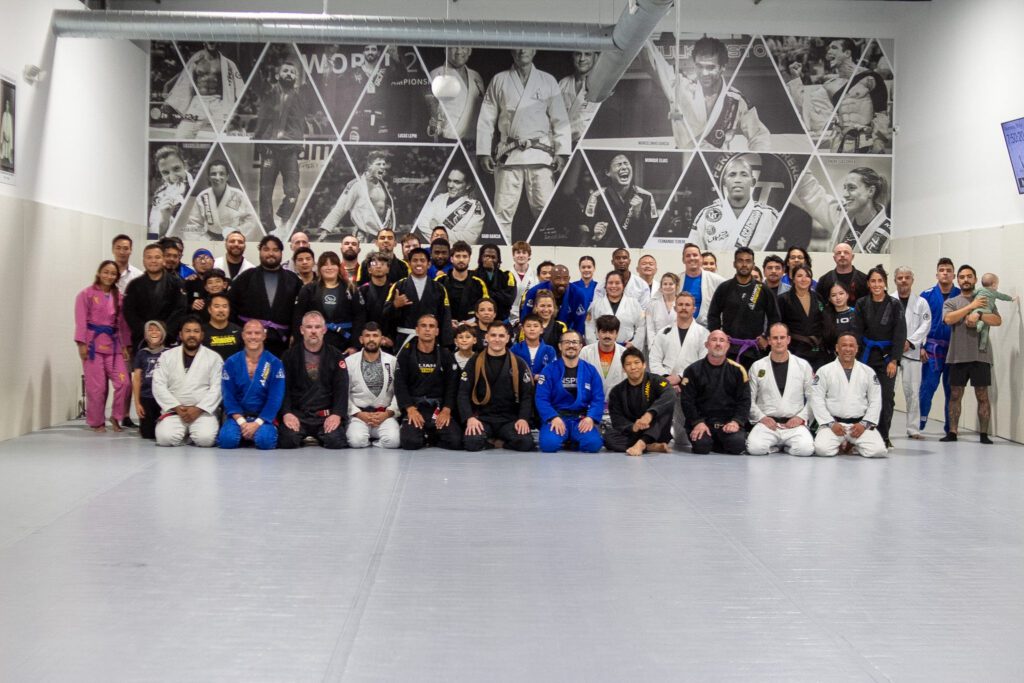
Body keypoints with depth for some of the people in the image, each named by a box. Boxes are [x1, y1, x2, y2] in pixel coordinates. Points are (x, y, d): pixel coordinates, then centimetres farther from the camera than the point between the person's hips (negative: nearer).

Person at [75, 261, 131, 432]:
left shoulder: (119, 297, 13)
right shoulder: (86, 294, -1)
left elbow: (122, 323, 13)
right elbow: (81, 321, -6)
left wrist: (125, 345, 9)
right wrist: (81, 343, -13)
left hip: (113, 343, 4)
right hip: (93, 342, -4)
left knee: (124, 383, -5)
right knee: (96, 387, -2)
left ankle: (116, 417, 13)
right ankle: (96, 422, 13)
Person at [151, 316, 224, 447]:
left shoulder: (214, 358, 5)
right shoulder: (167, 356, 9)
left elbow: (217, 388, -2)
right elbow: (158, 385, 1)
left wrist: (198, 409, -15)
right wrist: (177, 407, -11)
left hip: (202, 411, -1)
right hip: (174, 411, 1)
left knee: (205, 439, -29)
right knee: (165, 438, -27)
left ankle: (192, 433, 6)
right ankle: (184, 433, 6)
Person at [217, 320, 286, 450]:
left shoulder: (275, 364, -2)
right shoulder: (231, 363, 3)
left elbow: (275, 399, -7)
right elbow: (228, 397, -1)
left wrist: (257, 423, -17)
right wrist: (241, 422, -15)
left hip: (263, 416, -1)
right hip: (238, 416, 1)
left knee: (265, 440, -31)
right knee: (227, 439, -28)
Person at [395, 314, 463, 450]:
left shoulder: (445, 355, 7)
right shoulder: (406, 353, 3)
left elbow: (452, 385, 1)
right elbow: (400, 384, -3)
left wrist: (446, 410, -14)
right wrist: (410, 409, -16)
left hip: (439, 407, 2)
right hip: (414, 405, -1)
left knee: (455, 441, -20)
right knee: (410, 443, -27)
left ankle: (431, 436, 10)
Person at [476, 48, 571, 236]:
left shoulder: (548, 81, 12)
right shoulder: (499, 80, 12)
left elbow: (560, 120, 8)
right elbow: (486, 119, 10)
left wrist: (561, 152, -2)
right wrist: (483, 152, 1)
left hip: (540, 153, 0)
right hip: (509, 154, 0)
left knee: (545, 208, -6)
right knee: (503, 210, -4)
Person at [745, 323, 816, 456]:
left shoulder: (803, 365, 8)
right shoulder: (757, 366, 7)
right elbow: (749, 399, 6)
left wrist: (801, 417, -6)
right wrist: (761, 417, -7)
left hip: (795, 424, 0)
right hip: (767, 423, 0)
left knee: (806, 449, -30)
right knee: (755, 448, -30)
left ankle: (786, 446, 4)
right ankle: (776, 445, 4)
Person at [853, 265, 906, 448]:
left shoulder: (894, 304, -2)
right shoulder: (862, 304, 2)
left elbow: (900, 334, -4)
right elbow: (857, 332, 2)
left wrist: (894, 360, -9)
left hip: (887, 355, -1)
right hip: (867, 354, 1)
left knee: (887, 397, -1)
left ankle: (884, 436, 9)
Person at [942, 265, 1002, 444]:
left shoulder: (984, 299, 11)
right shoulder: (951, 302, 10)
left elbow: (997, 321, -1)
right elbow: (948, 319, -10)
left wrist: (978, 314, -16)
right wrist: (971, 306, -9)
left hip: (980, 355, -1)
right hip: (958, 355, 1)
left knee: (982, 395, 0)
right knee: (955, 394, 5)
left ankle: (983, 434, 3)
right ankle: (952, 432, 10)